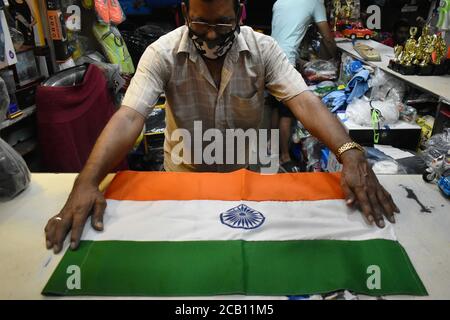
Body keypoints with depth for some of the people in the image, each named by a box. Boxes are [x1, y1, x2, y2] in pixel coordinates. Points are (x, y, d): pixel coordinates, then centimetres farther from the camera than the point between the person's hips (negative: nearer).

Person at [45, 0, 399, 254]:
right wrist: (87, 182, -41)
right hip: (185, 176, 0)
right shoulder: (162, 53, -18)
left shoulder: (263, 49, -14)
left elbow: (304, 101, -24)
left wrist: (350, 155, -41)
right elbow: (129, 117, -27)